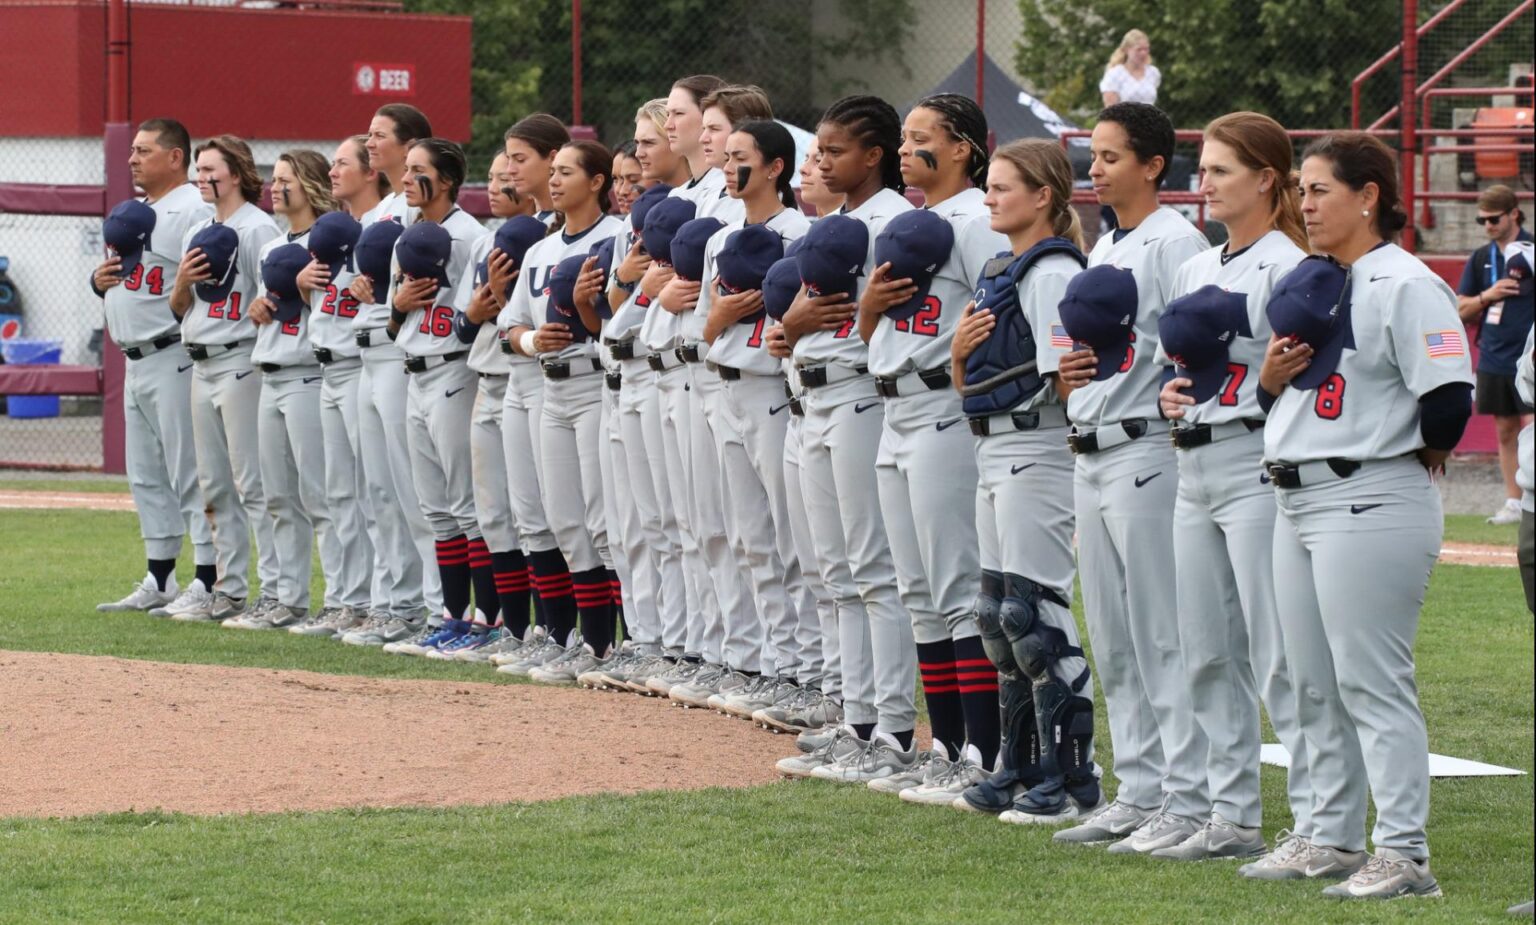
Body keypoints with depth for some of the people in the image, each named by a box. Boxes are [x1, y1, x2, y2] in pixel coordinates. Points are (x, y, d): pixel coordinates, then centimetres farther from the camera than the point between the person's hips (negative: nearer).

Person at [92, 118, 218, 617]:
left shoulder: (192, 211, -12)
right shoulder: (131, 211, 19)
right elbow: (118, 280, 23)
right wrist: (100, 280, 4)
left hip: (174, 359, -10)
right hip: (137, 363, 10)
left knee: (190, 472, -8)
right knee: (146, 476, 14)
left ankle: (207, 585, -7)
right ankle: (158, 582, 21)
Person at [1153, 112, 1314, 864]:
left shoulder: (1285, 266, -9)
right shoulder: (1196, 270, 16)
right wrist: (1172, 395, 5)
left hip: (1257, 468, -9)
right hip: (1196, 468, 9)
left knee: (1279, 657, -10)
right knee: (1207, 653, 12)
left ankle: (1315, 823, -8)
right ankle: (1231, 816, 20)